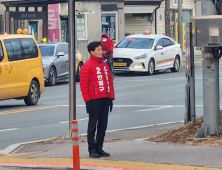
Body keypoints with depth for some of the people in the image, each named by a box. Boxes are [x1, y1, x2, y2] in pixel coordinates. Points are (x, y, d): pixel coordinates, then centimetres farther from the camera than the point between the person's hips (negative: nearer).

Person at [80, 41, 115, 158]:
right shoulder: (87, 66, -7)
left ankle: (99, 148, 16)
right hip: (94, 100, -7)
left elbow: (110, 81, 17)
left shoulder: (104, 65, 14)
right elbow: (83, 84, -11)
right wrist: (87, 100, -14)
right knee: (93, 125, -1)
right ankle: (92, 150, 4)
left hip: (105, 100, 7)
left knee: (103, 125, 9)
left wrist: (111, 98, 12)